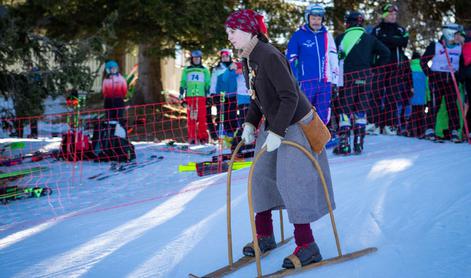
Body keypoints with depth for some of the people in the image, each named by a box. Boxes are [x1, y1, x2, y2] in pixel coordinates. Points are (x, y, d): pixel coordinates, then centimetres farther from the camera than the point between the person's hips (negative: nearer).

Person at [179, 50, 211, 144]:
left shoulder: (205, 70, 14)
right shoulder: (186, 70, 15)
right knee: (191, 118, -4)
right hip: (189, 96, 1)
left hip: (201, 96, -1)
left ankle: (203, 137, -2)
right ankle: (191, 137, -2)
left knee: (202, 118, -6)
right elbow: (182, 83, 16)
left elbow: (208, 84, 15)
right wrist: (181, 95, 8)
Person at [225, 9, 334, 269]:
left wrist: (277, 132, -28)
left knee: (290, 181, -11)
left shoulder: (269, 56, -24)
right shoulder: (247, 60, 4)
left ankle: (307, 246, -4)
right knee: (261, 175, 11)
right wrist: (250, 123, 3)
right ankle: (264, 235, 25)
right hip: (271, 125, 9)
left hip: (295, 124, -9)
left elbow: (290, 97, -26)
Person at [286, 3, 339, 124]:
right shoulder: (298, 35, -1)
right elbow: (290, 60, 1)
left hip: (325, 82, 4)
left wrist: (334, 80, 9)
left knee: (323, 117, 7)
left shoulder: (327, 35, 8)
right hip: (306, 82, -3)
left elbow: (333, 58, 12)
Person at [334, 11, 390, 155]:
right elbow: (386, 53, 5)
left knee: (345, 111, 2)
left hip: (346, 79, -2)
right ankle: (358, 144, 9)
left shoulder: (340, 38, 2)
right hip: (364, 79, 2)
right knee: (361, 112, 9)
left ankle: (344, 144, -4)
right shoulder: (369, 38, 8)